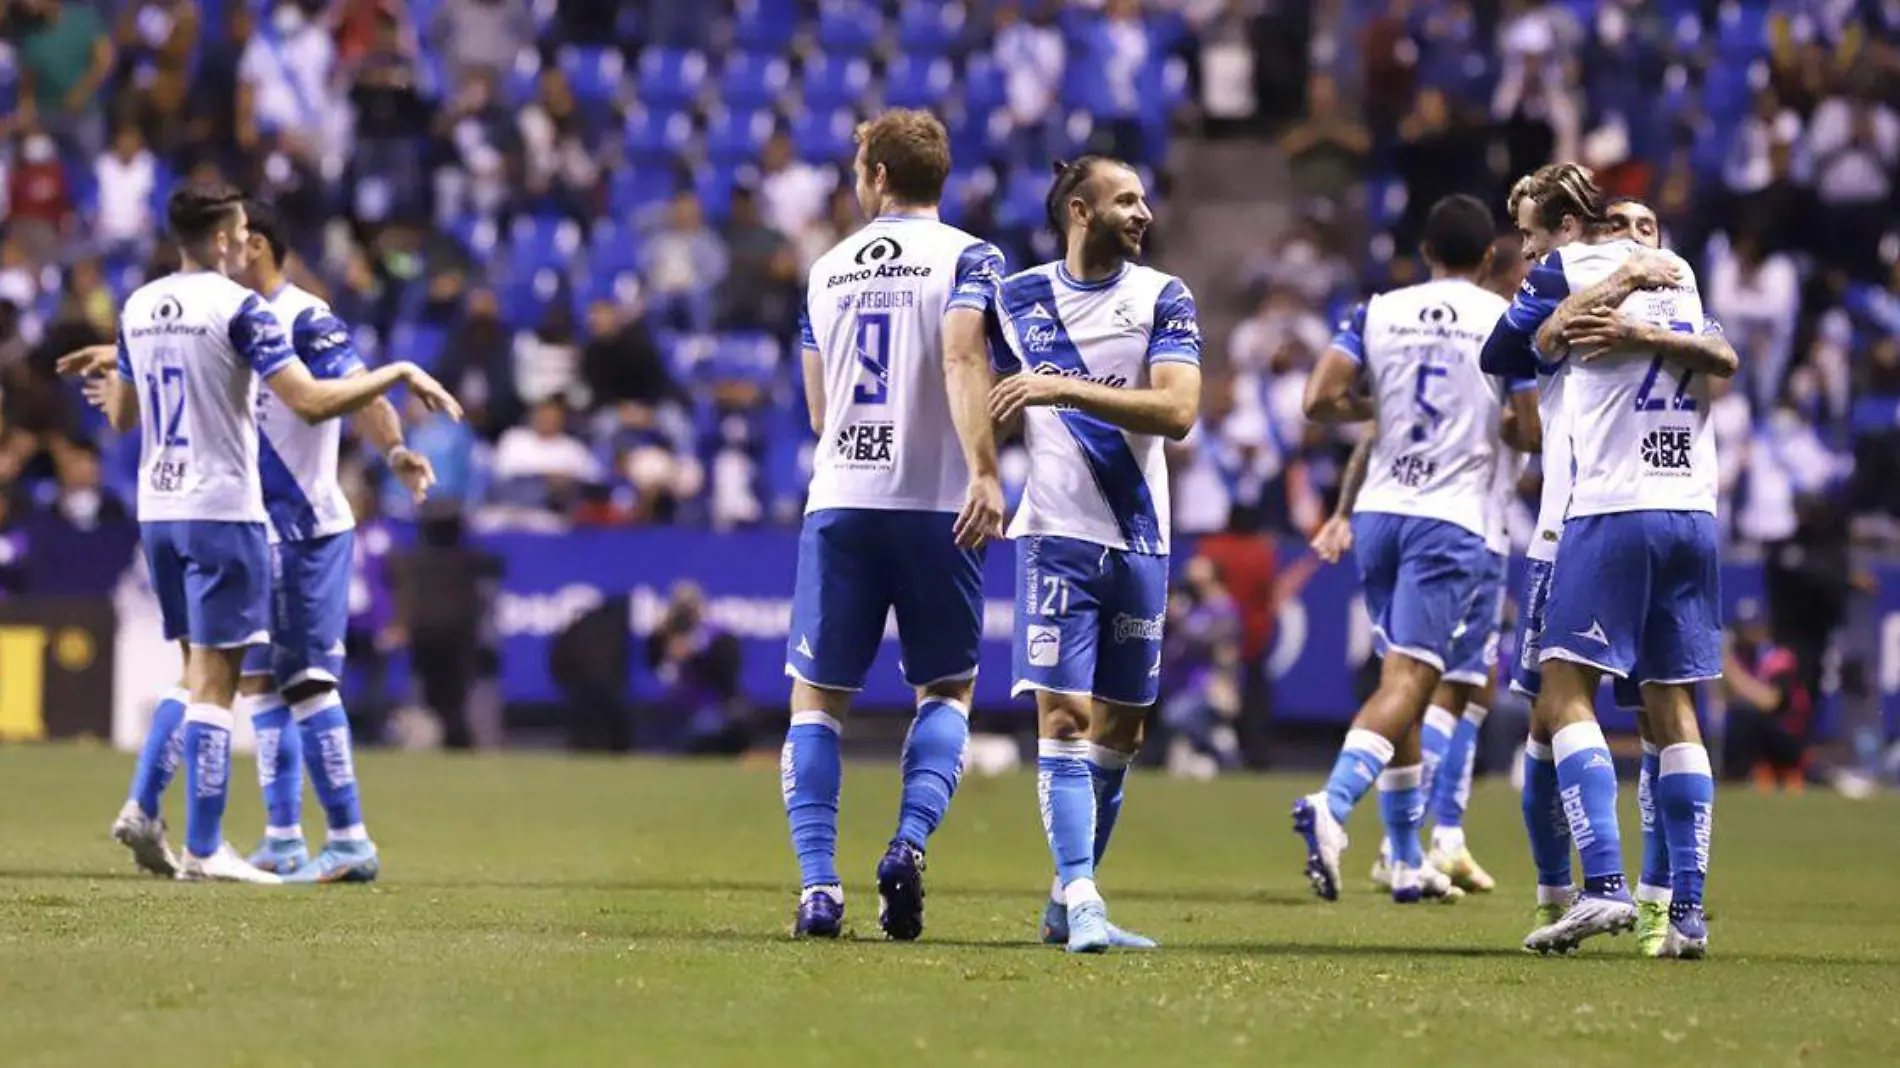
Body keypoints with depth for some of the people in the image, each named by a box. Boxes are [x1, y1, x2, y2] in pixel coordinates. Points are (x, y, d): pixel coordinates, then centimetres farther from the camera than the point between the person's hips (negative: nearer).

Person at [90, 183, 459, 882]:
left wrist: (110, 394, 43)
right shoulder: (237, 308, -13)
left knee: (198, 673, 18)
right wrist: (399, 373, -10)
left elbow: (121, 415, 20)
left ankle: (143, 810, 7)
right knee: (213, 679, -3)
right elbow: (312, 402, -20)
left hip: (157, 510, 7)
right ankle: (203, 850, -2)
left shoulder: (139, 307, 9)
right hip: (222, 510, -7)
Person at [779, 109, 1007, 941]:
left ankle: (818, 883, -8)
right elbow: (963, 360, -19)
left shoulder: (827, 269, 12)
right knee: (947, 689, 13)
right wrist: (984, 471, -28)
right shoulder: (967, 258, 0)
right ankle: (910, 842, -11)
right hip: (935, 504, -2)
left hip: (838, 500, 2)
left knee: (817, 696, 7)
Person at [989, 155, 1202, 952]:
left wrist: (1068, 390, -23)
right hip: (1057, 533, -1)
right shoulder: (1019, 298, 5)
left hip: (1139, 540, 1)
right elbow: (997, 406, 19)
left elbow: (1177, 411, -15)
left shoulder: (1163, 300, 0)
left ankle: (1067, 900, 20)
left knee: (1120, 728, 6)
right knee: (1063, 715, -12)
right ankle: (1083, 906, -18)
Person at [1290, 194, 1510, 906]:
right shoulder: (1507, 322, -1)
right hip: (1452, 521, -4)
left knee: (1404, 680, 14)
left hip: (1378, 511, 4)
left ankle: (1407, 860, 17)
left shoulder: (1378, 313, 7)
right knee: (1409, 681, -13)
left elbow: (1320, 401, -2)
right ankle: (1332, 805, -37)